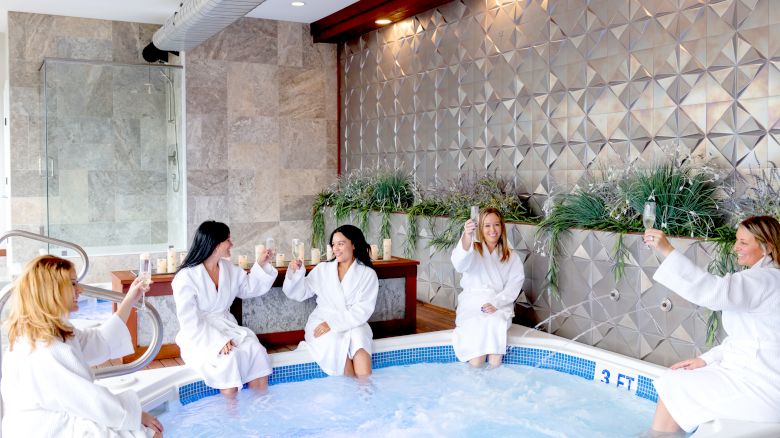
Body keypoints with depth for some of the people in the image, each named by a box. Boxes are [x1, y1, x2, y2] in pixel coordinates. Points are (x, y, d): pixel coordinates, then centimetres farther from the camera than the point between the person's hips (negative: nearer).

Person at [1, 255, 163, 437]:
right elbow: (92, 400, -23)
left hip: (63, 422, 10)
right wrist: (137, 414, -11)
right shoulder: (45, 351, -26)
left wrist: (129, 302, 13)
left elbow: (99, 341, 16)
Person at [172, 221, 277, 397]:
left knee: (256, 351, -21)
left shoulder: (229, 269, 9)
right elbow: (190, 322, -16)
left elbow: (250, 288, 24)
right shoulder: (186, 277, -12)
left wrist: (261, 265, 9)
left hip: (227, 329, 6)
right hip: (201, 337, -5)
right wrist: (218, 342, -25)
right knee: (229, 358, -32)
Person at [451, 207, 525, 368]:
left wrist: (495, 303, -17)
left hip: (500, 306, 2)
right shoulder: (473, 250, 7)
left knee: (494, 324, -35)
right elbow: (459, 264, -18)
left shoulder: (512, 258, 15)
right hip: (472, 305, -2)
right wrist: (467, 236, -38)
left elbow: (514, 286, 2)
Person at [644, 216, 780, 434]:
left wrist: (667, 250, -35)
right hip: (747, 370, 10)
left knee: (672, 391, -10)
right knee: (672, 381, 6)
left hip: (760, 388, -10)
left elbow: (714, 289, -33)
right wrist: (707, 359, 8)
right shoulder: (760, 278, 16)